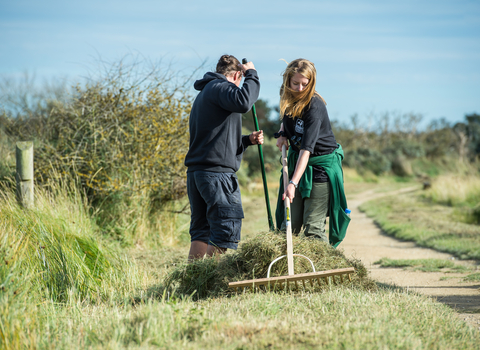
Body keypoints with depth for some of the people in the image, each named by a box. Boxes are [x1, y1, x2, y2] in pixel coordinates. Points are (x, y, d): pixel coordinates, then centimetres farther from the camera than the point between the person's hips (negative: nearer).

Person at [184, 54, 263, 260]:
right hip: (217, 172, -10)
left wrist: (247, 140, 21)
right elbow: (242, 102, -26)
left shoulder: (203, 94, 28)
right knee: (227, 229, -10)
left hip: (196, 171, 10)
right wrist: (251, 74, -10)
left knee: (201, 230, 11)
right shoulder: (220, 87, -4)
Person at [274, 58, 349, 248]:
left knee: (313, 227, -11)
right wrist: (282, 132, 3)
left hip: (322, 166, -7)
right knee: (289, 226, 3)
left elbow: (307, 148, -33)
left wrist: (293, 183, -40)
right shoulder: (287, 96, -3)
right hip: (296, 161, 7)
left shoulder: (314, 106, -25)